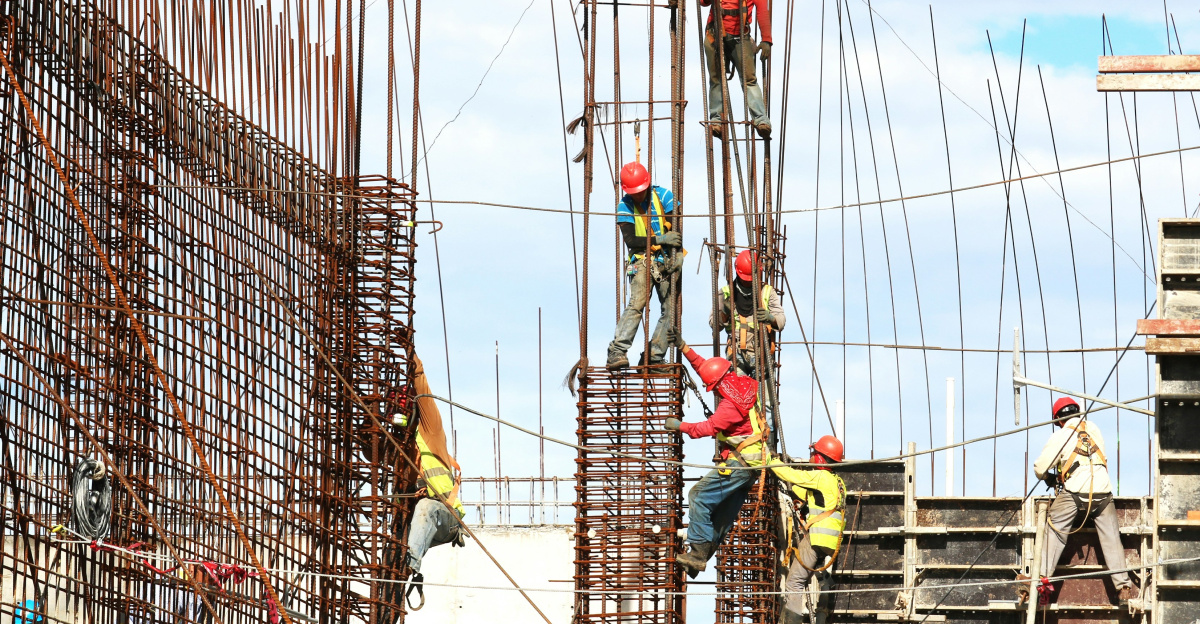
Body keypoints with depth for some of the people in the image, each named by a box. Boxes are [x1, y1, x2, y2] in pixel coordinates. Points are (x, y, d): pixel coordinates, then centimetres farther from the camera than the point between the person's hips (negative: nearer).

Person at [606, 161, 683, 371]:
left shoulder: (662, 196, -2)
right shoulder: (624, 206, -3)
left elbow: (677, 227, -4)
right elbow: (630, 240, -11)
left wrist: (676, 253, -16)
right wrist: (659, 239, -19)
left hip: (667, 261, 3)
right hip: (641, 261, -3)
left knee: (670, 310, -5)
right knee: (636, 303, -22)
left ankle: (654, 356, 0)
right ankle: (617, 352, -29)